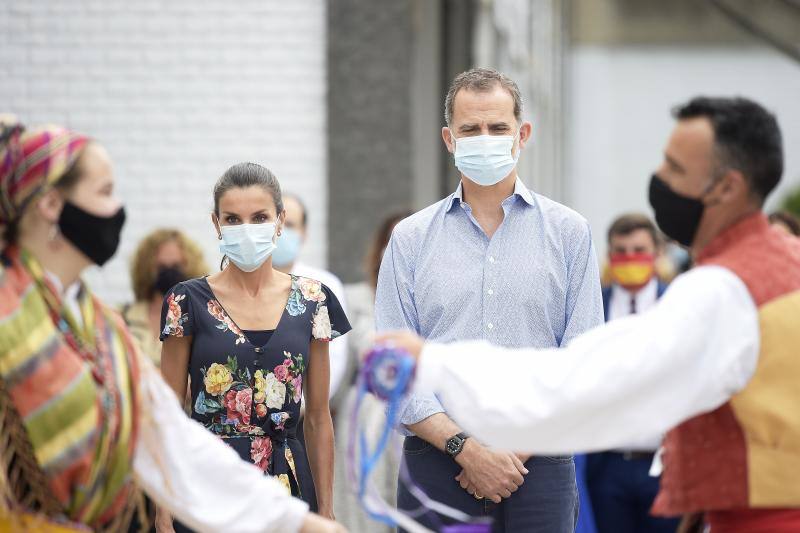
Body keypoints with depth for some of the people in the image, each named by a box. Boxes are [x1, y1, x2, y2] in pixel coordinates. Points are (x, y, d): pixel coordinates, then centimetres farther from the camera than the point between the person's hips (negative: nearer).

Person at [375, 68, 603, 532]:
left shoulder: (569, 232, 7)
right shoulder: (411, 239, 8)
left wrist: (518, 449, -9)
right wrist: (466, 449, -11)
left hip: (539, 468, 0)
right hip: (437, 460, 0)